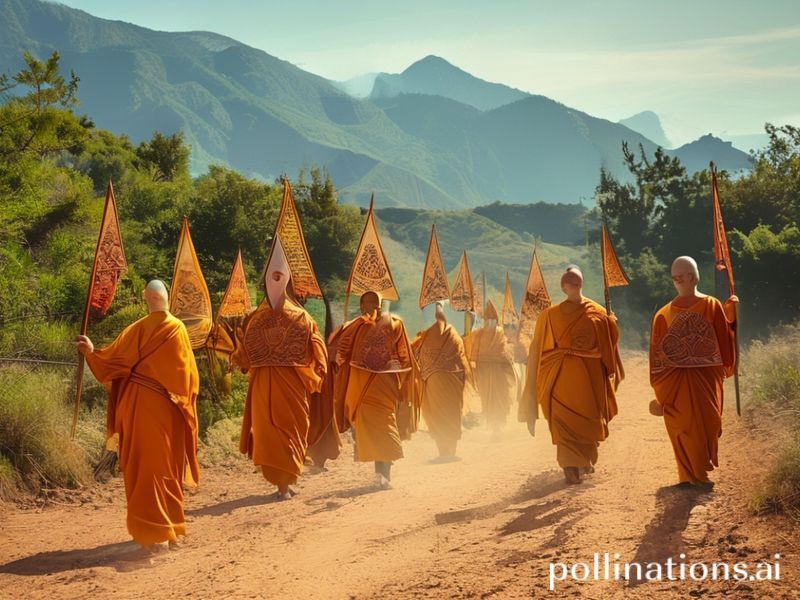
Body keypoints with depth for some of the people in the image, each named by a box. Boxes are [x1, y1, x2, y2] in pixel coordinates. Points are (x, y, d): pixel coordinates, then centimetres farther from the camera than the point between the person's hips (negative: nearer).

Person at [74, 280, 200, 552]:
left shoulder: (138, 329, -3)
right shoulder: (177, 329, -4)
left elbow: (115, 358, 2)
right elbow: (187, 374, -4)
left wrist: (91, 351, 20)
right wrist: (185, 401, 9)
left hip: (138, 404, 0)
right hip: (166, 407, 0)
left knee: (145, 466, 5)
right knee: (166, 466, 9)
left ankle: (152, 532, 6)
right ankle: (169, 528, 11)